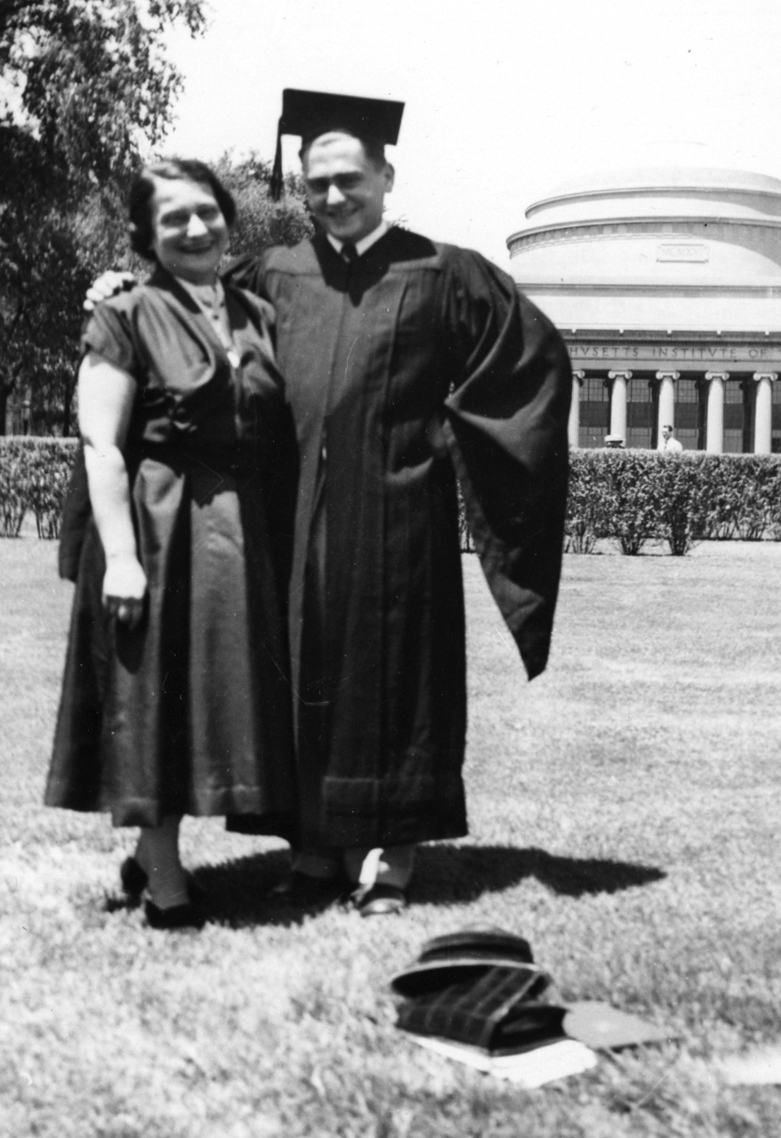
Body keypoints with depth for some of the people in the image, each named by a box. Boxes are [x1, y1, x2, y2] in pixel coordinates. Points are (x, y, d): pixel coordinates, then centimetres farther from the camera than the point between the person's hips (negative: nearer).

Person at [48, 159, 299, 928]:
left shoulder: (258, 317, 13)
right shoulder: (128, 318, -4)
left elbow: (284, 438, 15)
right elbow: (101, 445, -10)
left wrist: (289, 540, 8)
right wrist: (119, 555, -19)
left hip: (247, 533, 6)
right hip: (158, 528, -6)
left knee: (219, 695, 11)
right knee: (156, 698, -1)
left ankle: (153, 852, 27)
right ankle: (163, 880, 9)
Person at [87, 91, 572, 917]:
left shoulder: (441, 274, 0)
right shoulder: (275, 275, 11)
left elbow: (538, 355, 3)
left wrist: (449, 431, -2)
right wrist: (127, 289, 7)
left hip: (393, 518, -4)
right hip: (298, 520, 4)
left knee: (390, 682, 0)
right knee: (307, 682, 7)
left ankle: (388, 858, 8)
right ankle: (318, 848, 17)